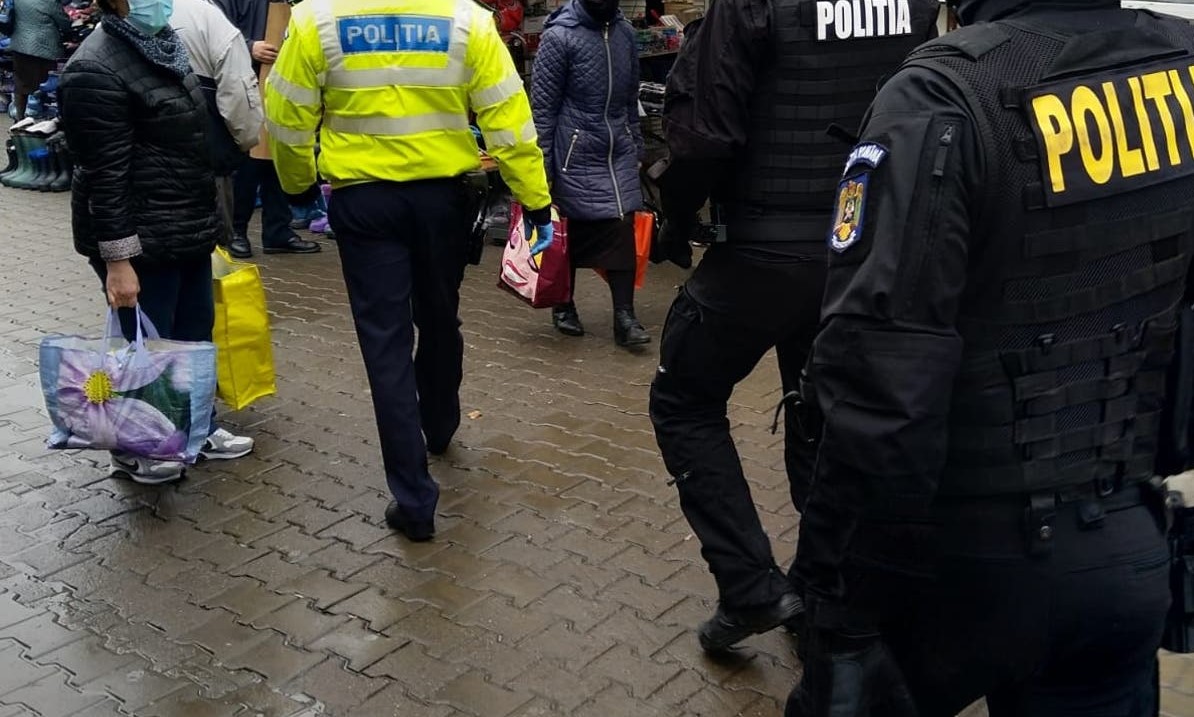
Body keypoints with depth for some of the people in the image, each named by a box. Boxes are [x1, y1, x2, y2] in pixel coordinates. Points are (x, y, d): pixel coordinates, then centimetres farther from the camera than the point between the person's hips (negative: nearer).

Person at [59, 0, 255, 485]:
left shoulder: (163, 42, 9)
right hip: (140, 240, -9)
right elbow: (105, 175, -22)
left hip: (187, 227, 9)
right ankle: (132, 450, 23)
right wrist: (117, 260, -22)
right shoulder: (96, 70, -20)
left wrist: (203, 220, 22)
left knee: (195, 331, 17)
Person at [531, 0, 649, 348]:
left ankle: (624, 317, -1)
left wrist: (637, 145, 15)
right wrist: (541, 167, -12)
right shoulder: (559, 36, -10)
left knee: (622, 231, -3)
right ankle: (563, 306, 25)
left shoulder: (624, 32, 8)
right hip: (577, 154, -4)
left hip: (618, 152, 5)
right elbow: (542, 107, -10)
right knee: (571, 233, 7)